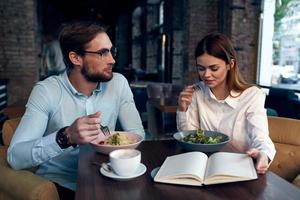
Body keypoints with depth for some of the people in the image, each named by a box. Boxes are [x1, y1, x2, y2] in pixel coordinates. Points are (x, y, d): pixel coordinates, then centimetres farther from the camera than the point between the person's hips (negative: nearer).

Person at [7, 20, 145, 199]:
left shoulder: (118, 83, -5)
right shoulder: (46, 91, -15)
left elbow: (137, 132, -3)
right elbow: (15, 157, -20)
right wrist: (66, 137, -35)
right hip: (58, 184, -2)